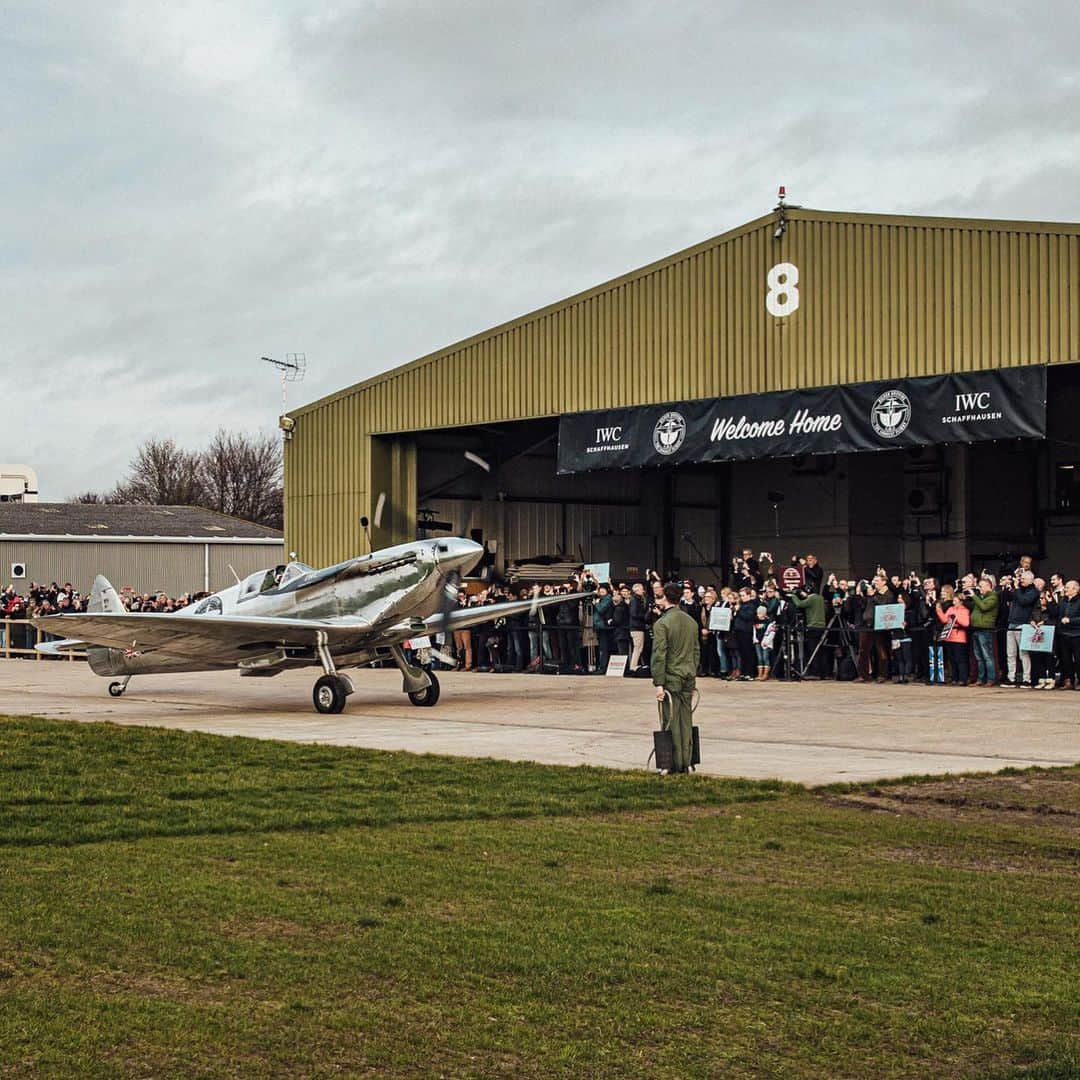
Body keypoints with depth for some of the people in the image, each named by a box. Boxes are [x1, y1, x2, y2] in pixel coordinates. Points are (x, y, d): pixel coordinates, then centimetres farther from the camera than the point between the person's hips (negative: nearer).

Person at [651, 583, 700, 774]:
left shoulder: (662, 624, -13)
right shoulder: (691, 622, 10)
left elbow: (659, 655, -16)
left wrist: (659, 683, -15)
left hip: (671, 679, -6)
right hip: (688, 678, 6)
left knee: (672, 722, -1)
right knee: (686, 721, 10)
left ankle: (676, 764, 2)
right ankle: (686, 763, 14)